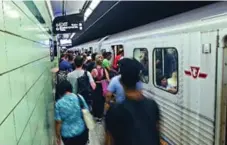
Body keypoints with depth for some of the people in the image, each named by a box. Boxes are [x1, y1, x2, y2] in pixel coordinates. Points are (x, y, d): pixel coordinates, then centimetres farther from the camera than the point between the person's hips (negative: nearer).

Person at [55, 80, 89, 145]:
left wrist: (58, 137, 2)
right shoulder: (79, 97, -8)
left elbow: (58, 122, -11)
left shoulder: (59, 104, -14)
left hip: (68, 134, -2)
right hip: (82, 131, 2)